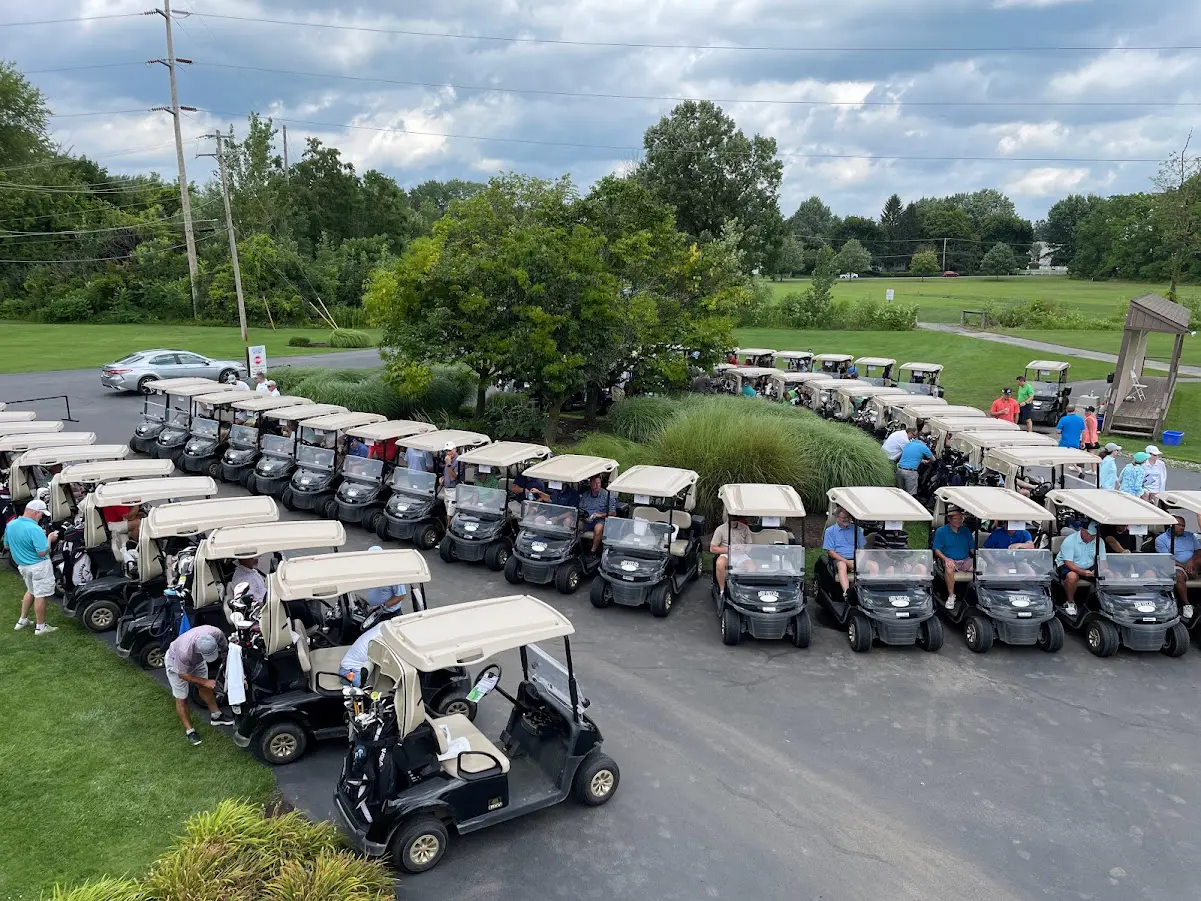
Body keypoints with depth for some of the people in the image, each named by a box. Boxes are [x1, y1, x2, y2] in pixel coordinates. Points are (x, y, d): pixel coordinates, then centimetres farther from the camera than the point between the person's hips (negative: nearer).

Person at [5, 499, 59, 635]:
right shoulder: (34, 529, -27)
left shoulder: (10, 525, -2)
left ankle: (22, 621, 32)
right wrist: (49, 539, -10)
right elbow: (43, 552, -25)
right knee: (40, 595, 3)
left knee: (30, 591, 26)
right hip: (39, 566, -8)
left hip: (22, 565, 8)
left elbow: (6, 546, 12)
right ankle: (40, 627, 10)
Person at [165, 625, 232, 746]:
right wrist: (205, 681, -26)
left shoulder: (216, 633, -39)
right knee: (181, 698, 2)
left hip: (197, 659, 5)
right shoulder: (184, 651, -46)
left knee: (204, 687, 17)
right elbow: (182, 674, -27)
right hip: (176, 661, -4)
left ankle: (216, 715, 32)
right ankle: (189, 730, 17)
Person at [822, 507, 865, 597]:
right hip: (839, 559, -3)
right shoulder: (830, 531, 9)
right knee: (842, 566, -39)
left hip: (856, 559, 3)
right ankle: (847, 592, -60)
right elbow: (830, 551, 1)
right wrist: (847, 562, -12)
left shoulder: (856, 529, 19)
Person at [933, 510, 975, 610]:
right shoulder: (941, 531, 2)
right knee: (949, 569, -37)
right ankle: (951, 596, -24)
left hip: (966, 561, 3)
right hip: (950, 560, -3)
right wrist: (946, 559, -20)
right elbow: (937, 550, -1)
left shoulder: (966, 531, 14)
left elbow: (973, 548, 14)